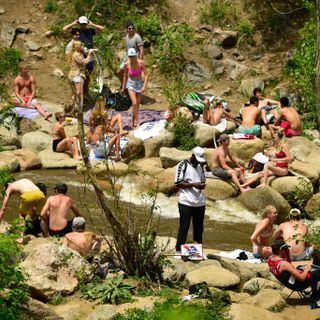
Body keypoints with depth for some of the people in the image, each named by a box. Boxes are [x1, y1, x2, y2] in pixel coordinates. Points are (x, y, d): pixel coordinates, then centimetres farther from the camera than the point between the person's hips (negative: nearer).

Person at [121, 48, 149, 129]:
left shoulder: (141, 63, -16)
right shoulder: (127, 64, -13)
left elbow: (146, 75, -11)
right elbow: (125, 76, 3)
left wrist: (144, 86, -20)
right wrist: (123, 87, 10)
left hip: (139, 83, 1)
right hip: (131, 84, -1)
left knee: (137, 104, 7)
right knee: (134, 103, -17)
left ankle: (132, 122, 23)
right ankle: (137, 122, -12)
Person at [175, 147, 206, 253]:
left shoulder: (199, 167, 15)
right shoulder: (182, 165, -5)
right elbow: (178, 183, -9)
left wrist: (202, 185, -1)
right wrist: (193, 184, -18)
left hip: (199, 203, 6)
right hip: (186, 203, -6)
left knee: (199, 228, 11)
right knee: (184, 227, -4)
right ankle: (179, 249, 1)